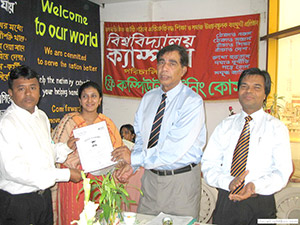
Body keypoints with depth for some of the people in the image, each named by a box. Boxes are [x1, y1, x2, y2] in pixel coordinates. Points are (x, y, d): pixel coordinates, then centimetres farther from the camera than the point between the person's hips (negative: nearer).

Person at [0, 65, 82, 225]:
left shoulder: (41, 116, 7)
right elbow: (14, 171, -25)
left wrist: (66, 148, -2)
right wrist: (65, 174, -22)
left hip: (44, 195, 7)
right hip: (18, 201, -7)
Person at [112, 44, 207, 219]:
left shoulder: (192, 101, -16)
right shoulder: (148, 98, 6)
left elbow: (174, 148, -24)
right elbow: (141, 137, 11)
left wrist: (134, 158, -18)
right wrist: (131, 164, -6)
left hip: (181, 180, -5)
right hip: (151, 177, 6)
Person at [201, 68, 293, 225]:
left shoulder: (276, 128, 0)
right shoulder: (225, 126, 6)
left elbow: (282, 172, -8)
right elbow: (208, 164, 0)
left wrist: (255, 186, -25)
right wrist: (228, 182, -18)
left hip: (260, 206, -1)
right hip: (226, 202, 2)